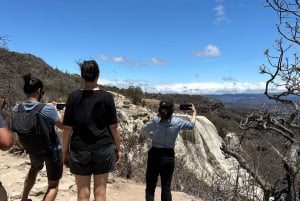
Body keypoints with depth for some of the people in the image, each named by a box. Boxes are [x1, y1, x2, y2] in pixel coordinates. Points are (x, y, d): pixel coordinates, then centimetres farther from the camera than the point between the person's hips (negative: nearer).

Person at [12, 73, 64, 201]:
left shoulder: (16, 109, -10)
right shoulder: (47, 109, -26)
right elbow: (62, 125, -10)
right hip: (52, 150, -6)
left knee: (34, 169, 39)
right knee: (53, 185, 12)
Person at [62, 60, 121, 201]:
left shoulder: (73, 97, -5)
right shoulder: (107, 97, -6)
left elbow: (68, 128, -4)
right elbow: (113, 127, -4)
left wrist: (65, 151, 7)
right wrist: (118, 148, 8)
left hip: (80, 149, 0)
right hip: (103, 148, 0)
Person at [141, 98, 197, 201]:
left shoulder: (155, 120, -9)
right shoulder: (177, 122, -7)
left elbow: (143, 130, 6)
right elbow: (191, 125, 11)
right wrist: (194, 112, 26)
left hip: (154, 155, -1)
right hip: (168, 157, 1)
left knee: (150, 187, 11)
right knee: (166, 188, 14)